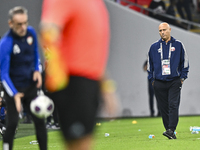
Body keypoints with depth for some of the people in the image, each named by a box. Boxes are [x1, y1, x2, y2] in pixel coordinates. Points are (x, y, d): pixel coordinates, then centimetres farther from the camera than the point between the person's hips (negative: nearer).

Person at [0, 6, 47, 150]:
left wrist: (37, 70, 0)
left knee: (40, 121, 2)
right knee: (12, 123, -7)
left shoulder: (31, 32, -4)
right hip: (14, 89, -5)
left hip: (31, 86, 5)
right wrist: (15, 95, -32)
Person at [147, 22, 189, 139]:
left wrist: (183, 77, 1)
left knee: (173, 105, -15)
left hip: (175, 81, -2)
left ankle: (171, 130, -20)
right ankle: (171, 134, 7)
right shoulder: (154, 47, 9)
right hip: (159, 83, 2)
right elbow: (150, 64, 17)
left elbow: (185, 62, 9)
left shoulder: (178, 45, 5)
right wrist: (152, 79, 10)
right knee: (164, 108, 1)